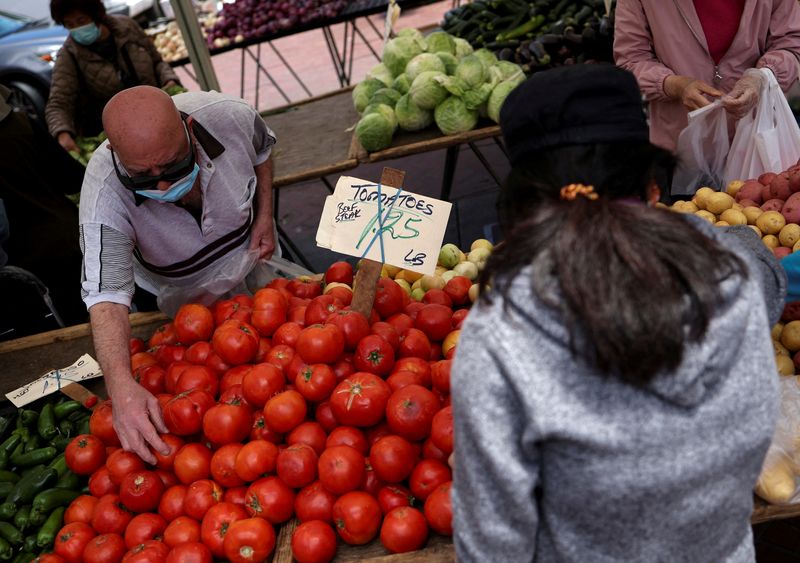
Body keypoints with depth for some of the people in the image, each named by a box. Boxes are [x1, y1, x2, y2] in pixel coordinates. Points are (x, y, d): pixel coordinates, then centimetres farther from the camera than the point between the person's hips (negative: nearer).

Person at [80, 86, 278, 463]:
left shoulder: (229, 117, -32)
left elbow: (262, 148, -6)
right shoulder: (104, 197, -38)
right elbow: (106, 295, -42)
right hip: (181, 296, -2)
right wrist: (121, 385, -57)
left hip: (249, 260, 2)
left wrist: (265, 216, -14)